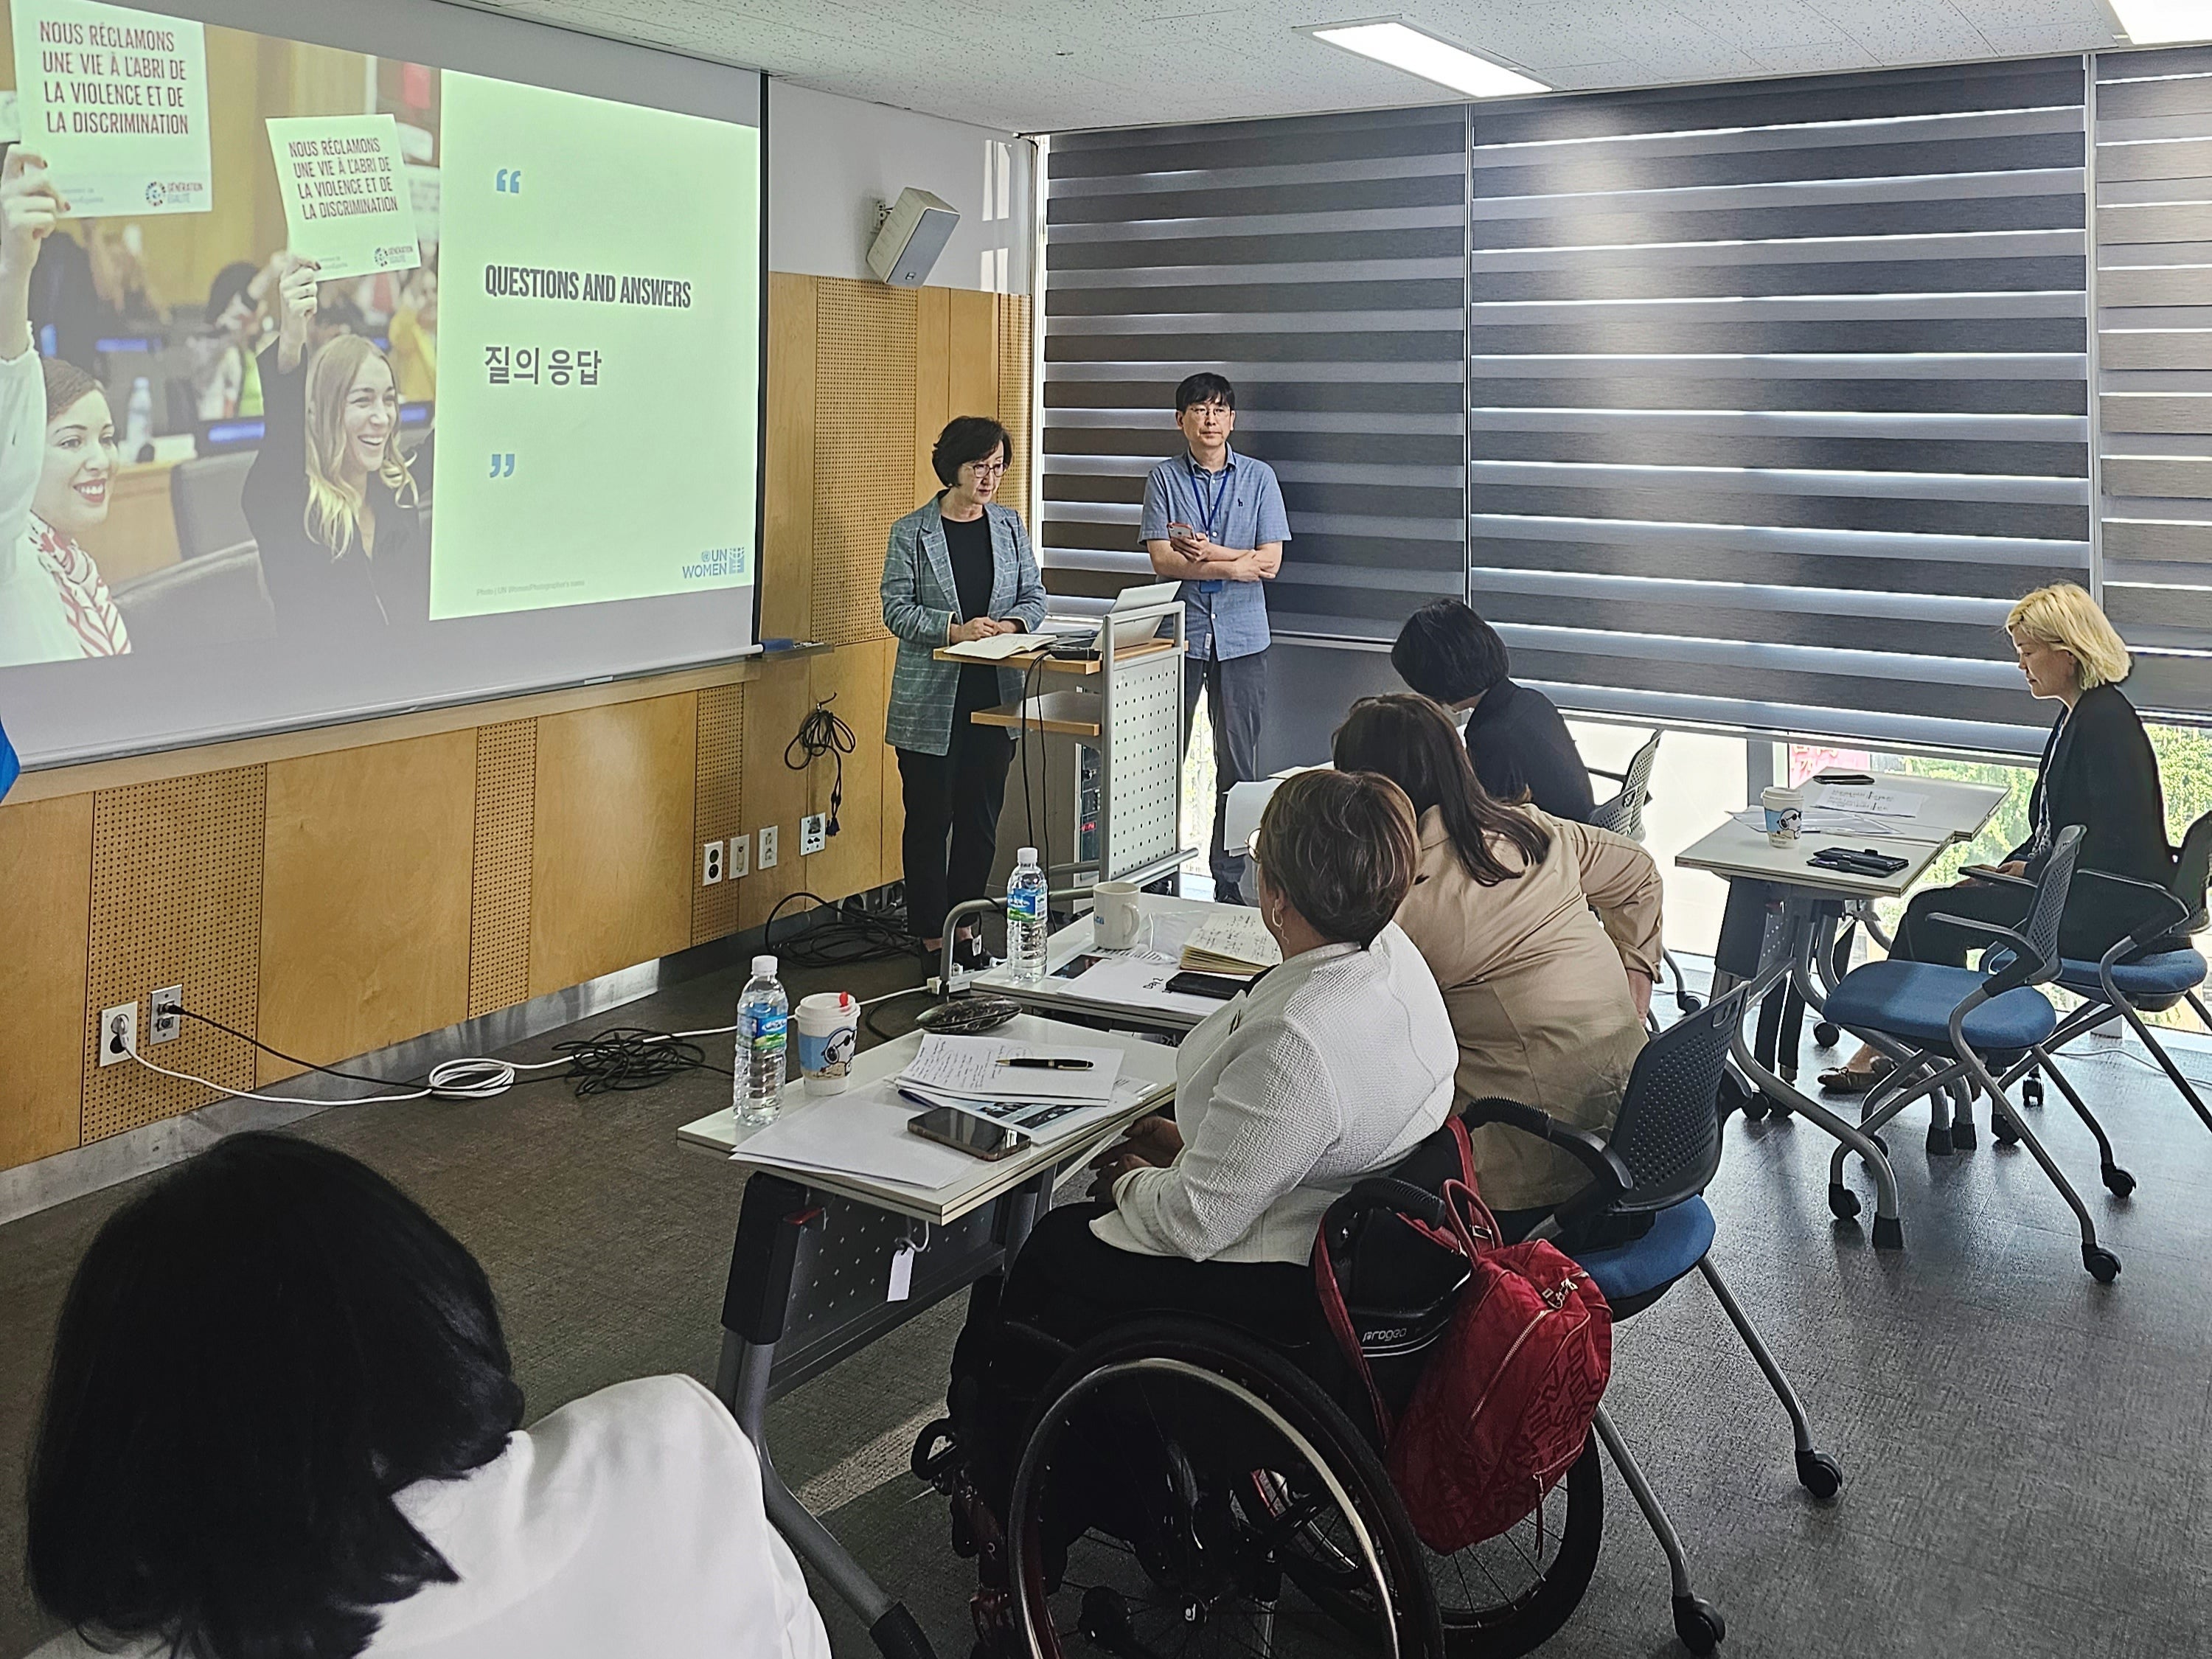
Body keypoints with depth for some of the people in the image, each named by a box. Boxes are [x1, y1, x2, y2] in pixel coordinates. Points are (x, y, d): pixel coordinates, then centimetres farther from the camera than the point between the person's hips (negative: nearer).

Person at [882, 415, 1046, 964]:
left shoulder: (1009, 525, 9)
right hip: (930, 701, -4)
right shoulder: (911, 533, -3)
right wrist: (954, 630, -21)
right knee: (930, 818, 1)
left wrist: (1010, 624, -11)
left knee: (981, 816, 10)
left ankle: (963, 925, 23)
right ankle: (931, 937, 11)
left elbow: (1034, 596, 11)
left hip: (994, 693, 4)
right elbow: (897, 609, -7)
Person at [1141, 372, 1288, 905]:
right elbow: (1163, 560, -7)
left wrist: (1203, 552, -11)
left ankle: (1228, 883, 12)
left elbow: (1270, 561, -3)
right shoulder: (1164, 480, 3)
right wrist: (1235, 562, -11)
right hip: (1178, 635, -1)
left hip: (1241, 639, 1)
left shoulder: (1259, 478, 5)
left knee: (1237, 764, 4)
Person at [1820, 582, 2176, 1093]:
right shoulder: (2077, 713, 13)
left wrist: (2033, 871, -12)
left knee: (1934, 915, -12)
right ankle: (1878, 1052, 6)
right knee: (1928, 909, 3)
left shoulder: (2106, 720, -19)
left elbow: (2115, 845, -23)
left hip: (2105, 910, -10)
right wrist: (2006, 869, 6)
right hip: (2074, 891, 10)